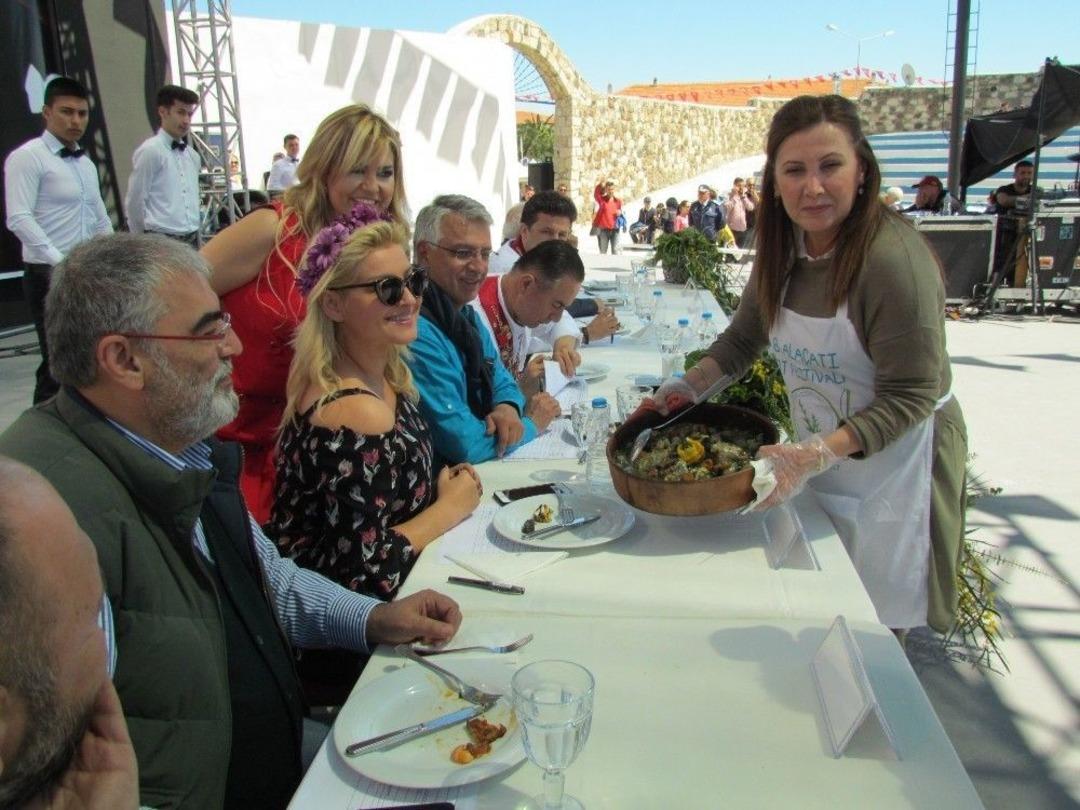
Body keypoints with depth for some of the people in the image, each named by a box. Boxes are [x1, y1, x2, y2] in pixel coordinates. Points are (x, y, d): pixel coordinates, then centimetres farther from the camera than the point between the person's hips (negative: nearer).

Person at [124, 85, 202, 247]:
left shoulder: (192, 155, 13)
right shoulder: (150, 150, -9)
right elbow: (134, 202, -5)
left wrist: (194, 235, 19)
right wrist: (145, 241, 4)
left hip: (191, 240, 7)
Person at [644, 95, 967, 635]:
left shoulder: (894, 260, -26)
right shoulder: (784, 247, -4)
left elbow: (910, 397, -23)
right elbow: (745, 335, 8)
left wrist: (819, 452, -32)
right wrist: (688, 386, -6)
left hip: (893, 461, -6)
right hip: (818, 454, 6)